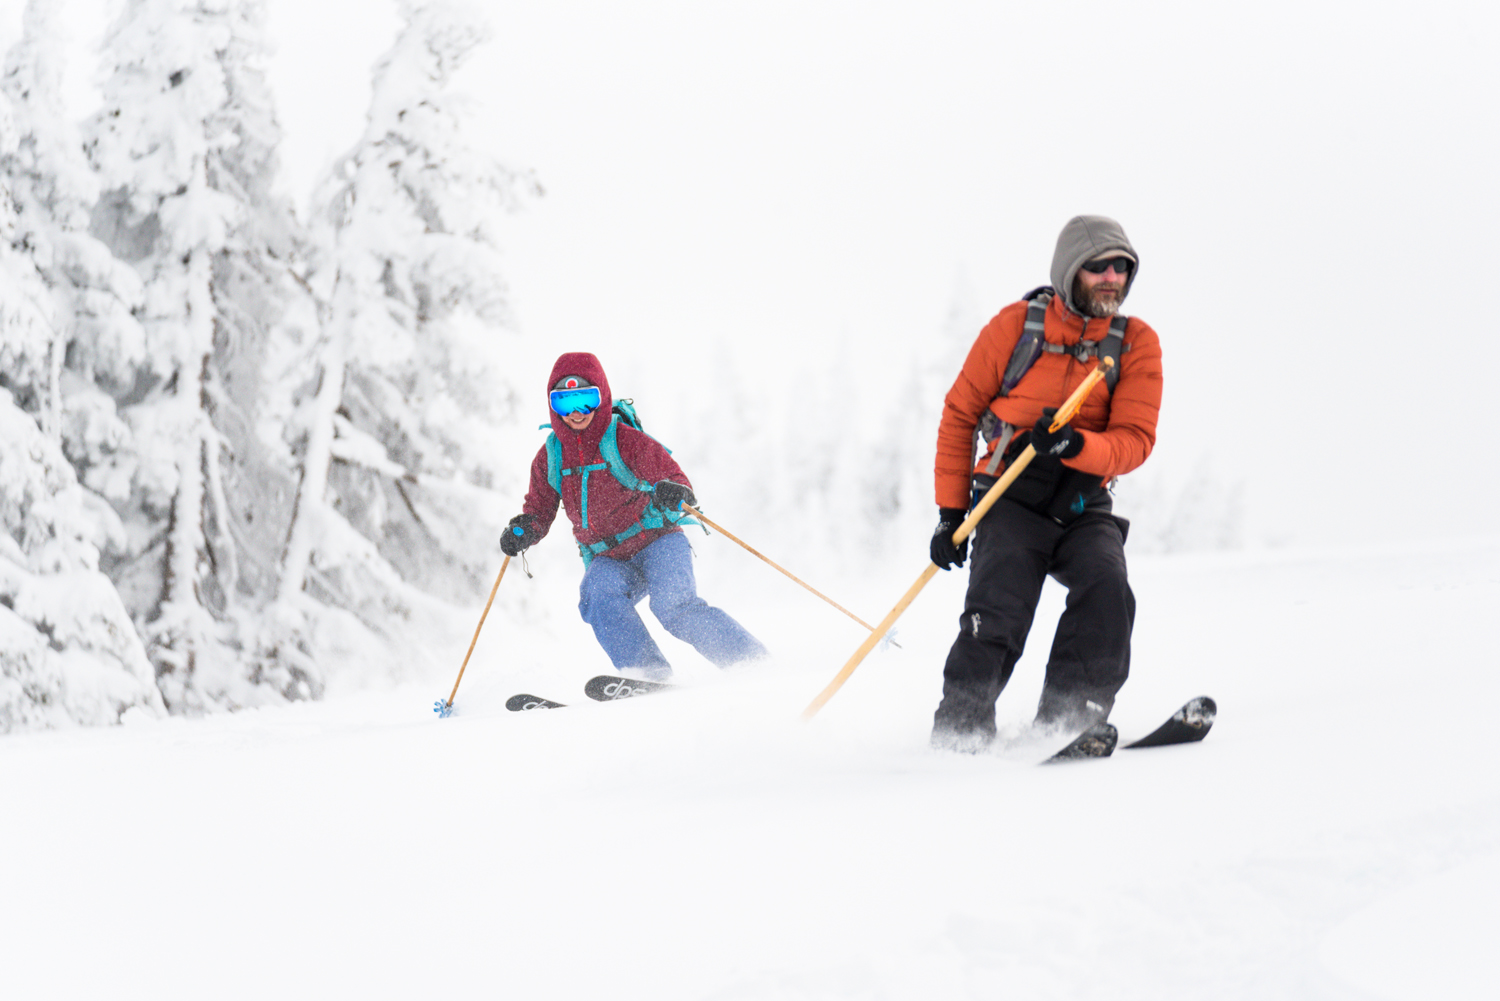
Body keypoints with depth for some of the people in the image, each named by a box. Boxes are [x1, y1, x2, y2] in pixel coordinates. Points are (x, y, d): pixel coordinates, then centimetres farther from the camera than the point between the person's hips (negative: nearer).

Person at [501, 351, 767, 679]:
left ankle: (755, 664, -21)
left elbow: (674, 477, -12)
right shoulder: (550, 458, 1)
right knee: (599, 592, -30)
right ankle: (650, 676, -35)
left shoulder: (626, 441, -12)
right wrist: (523, 530, -9)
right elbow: (540, 508, 14)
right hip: (609, 560, 4)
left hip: (657, 542, -4)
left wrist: (674, 492, -37)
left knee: (673, 606, -29)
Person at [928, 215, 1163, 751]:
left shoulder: (1136, 343, 1)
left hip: (1084, 507, 2)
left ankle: (1069, 720, -23)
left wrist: (1076, 446, -28)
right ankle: (959, 727, -10)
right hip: (1012, 501, -2)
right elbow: (960, 414, 6)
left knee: (1106, 591, -26)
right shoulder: (1016, 325, -2)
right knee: (999, 616, -22)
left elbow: (1135, 439, -6)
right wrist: (950, 511, 1)